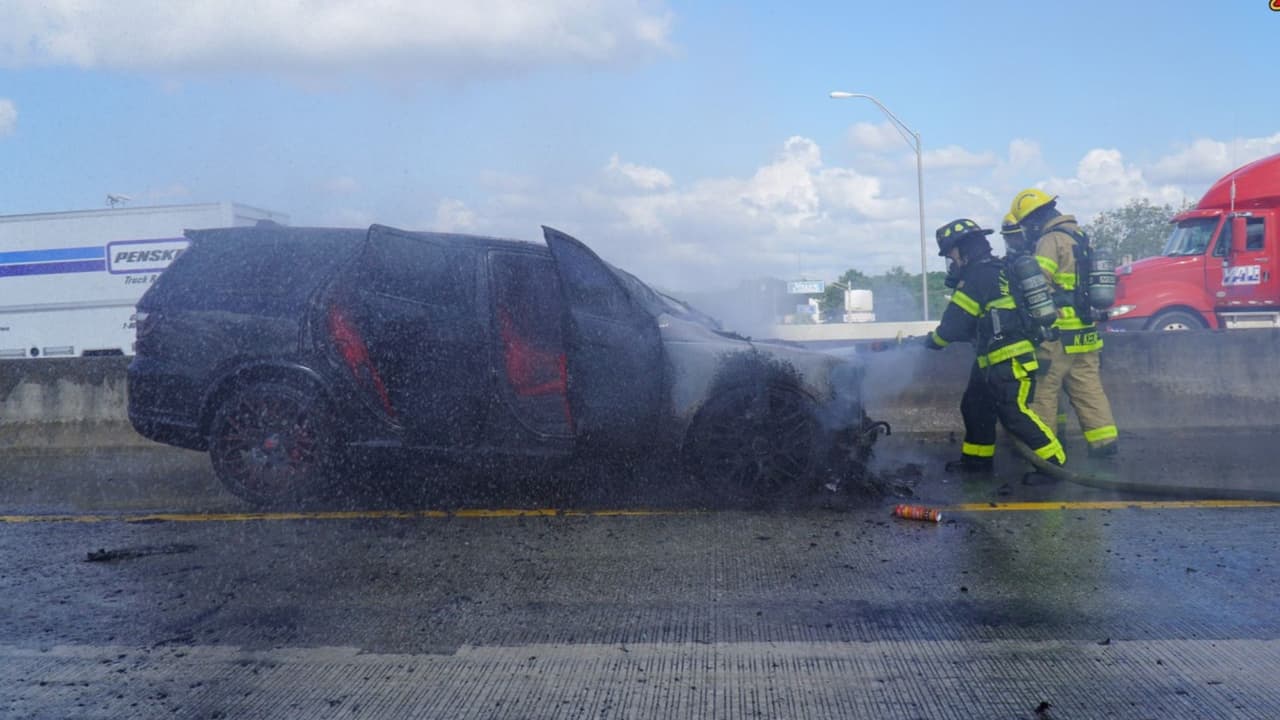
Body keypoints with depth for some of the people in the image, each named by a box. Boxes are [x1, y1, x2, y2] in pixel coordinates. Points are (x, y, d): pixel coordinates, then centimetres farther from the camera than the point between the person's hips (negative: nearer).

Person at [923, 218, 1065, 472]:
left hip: (1010, 360, -11)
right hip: (993, 359, 11)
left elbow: (955, 322, -12)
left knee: (1014, 415, -12)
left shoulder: (979, 274, -14)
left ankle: (1055, 462, -8)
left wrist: (933, 340, 4)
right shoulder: (996, 270, 17)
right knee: (975, 407, 18)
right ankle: (977, 459, 30)